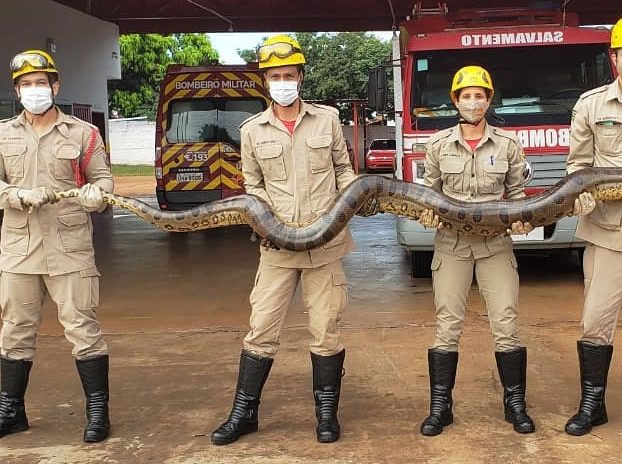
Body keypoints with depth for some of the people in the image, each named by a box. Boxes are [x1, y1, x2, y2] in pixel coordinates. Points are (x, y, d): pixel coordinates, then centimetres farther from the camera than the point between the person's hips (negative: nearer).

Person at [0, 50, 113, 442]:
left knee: (82, 327, -2)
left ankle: (98, 410, 8)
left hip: (69, 248, -3)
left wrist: (95, 193, -19)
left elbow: (103, 178, 5)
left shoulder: (83, 134, 4)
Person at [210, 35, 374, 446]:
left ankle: (327, 411, 21)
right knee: (262, 329, 3)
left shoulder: (328, 119, 4)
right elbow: (253, 186, 10)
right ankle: (244, 412, 17)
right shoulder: (252, 130, 5)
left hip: (325, 242, 0)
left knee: (325, 330, 6)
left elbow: (343, 170, 12)